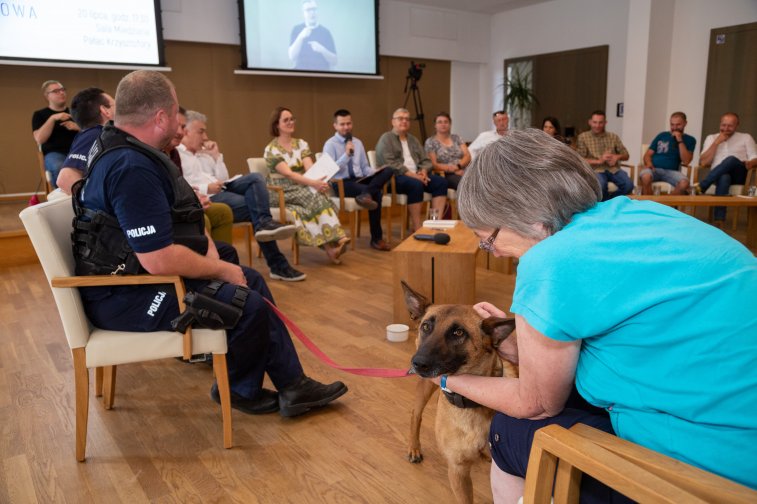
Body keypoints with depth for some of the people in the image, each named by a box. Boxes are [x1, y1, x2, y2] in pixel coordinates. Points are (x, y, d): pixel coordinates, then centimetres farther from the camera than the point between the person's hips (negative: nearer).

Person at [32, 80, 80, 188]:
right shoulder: (40, 114, 13)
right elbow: (39, 139, -3)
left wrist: (78, 127, -3)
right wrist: (53, 118, -10)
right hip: (54, 153, -2)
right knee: (59, 168, -40)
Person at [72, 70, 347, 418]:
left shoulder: (117, 146, 7)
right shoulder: (132, 168, -28)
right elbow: (161, 260, -32)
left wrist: (209, 250, 6)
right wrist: (221, 269, -15)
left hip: (138, 272, 11)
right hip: (127, 297, -11)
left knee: (253, 281, 8)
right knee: (249, 305, -16)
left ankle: (293, 385, 12)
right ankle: (240, 390, 14)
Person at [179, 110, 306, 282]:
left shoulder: (204, 154, 25)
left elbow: (223, 179, 21)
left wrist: (216, 156, 12)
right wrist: (205, 189, -22)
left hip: (222, 190, 8)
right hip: (206, 198, -8)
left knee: (255, 178, -16)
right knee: (253, 207, -22)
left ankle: (264, 223, -33)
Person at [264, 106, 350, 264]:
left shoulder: (301, 144, 9)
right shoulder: (271, 149, -6)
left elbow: (310, 168, -6)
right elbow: (288, 174, -20)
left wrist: (318, 181, -29)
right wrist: (313, 183, -34)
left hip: (303, 189, 4)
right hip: (283, 193, -4)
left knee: (318, 194, -30)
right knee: (314, 195, -31)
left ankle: (334, 241, -36)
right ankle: (330, 243, -32)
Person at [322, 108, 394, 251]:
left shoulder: (358, 143, 19)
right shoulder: (330, 144, -1)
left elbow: (365, 167, 20)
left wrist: (376, 175, -4)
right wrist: (346, 155, -20)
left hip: (360, 180, 6)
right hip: (341, 183, -6)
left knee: (388, 171, -25)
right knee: (377, 193, -34)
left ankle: (366, 195, -44)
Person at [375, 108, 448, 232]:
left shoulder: (413, 140, 23)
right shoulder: (386, 139, 0)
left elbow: (426, 160, 18)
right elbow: (390, 164, -14)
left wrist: (423, 171, -6)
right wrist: (411, 174, -20)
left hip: (416, 176, 7)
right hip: (395, 177, -7)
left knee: (441, 182, -16)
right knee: (416, 184, -36)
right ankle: (417, 229, -32)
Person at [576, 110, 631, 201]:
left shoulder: (613, 137, 17)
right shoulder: (583, 137, 6)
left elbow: (626, 155, 19)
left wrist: (617, 157, -5)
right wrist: (599, 161, -13)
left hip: (613, 169, 4)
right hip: (596, 170, -3)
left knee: (629, 185, -26)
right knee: (601, 185, -37)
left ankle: (607, 199, 0)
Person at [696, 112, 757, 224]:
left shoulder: (746, 137, 16)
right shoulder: (711, 138, 18)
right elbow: (703, 163, 5)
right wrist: (716, 143, -1)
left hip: (739, 175, 0)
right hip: (718, 176, 0)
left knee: (731, 159, -35)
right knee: (724, 178, -39)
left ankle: (700, 187, -38)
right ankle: (719, 220, -49)